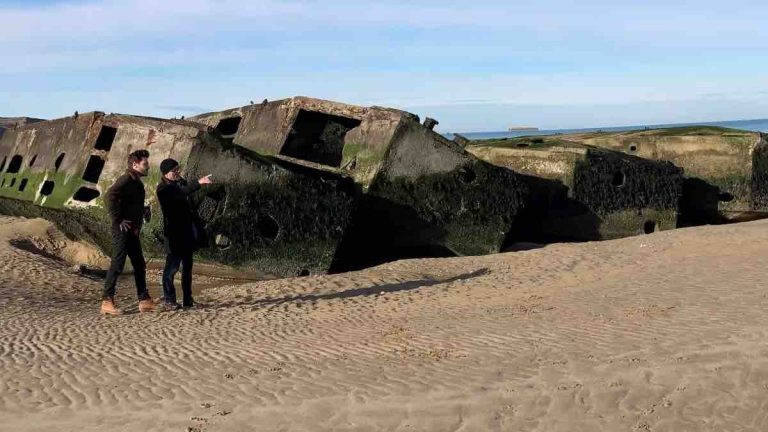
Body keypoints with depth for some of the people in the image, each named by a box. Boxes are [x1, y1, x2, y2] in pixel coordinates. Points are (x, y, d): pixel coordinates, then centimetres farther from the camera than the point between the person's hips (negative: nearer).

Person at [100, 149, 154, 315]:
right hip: (123, 230, -10)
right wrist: (118, 220, -22)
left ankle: (144, 301, 18)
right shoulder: (125, 180, -13)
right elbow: (109, 197, -27)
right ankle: (107, 301, -4)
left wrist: (143, 211, 14)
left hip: (133, 231, 10)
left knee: (140, 265, 12)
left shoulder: (137, 183, 16)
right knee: (117, 264, -8)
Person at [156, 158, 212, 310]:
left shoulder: (182, 183, 15)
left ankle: (188, 299, 15)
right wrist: (198, 183, -41)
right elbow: (181, 193, -31)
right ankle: (168, 300, 0)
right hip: (174, 233, -8)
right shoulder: (163, 188, -10)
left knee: (187, 266, 10)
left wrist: (197, 228, 16)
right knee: (172, 265, -7)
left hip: (188, 232, 8)